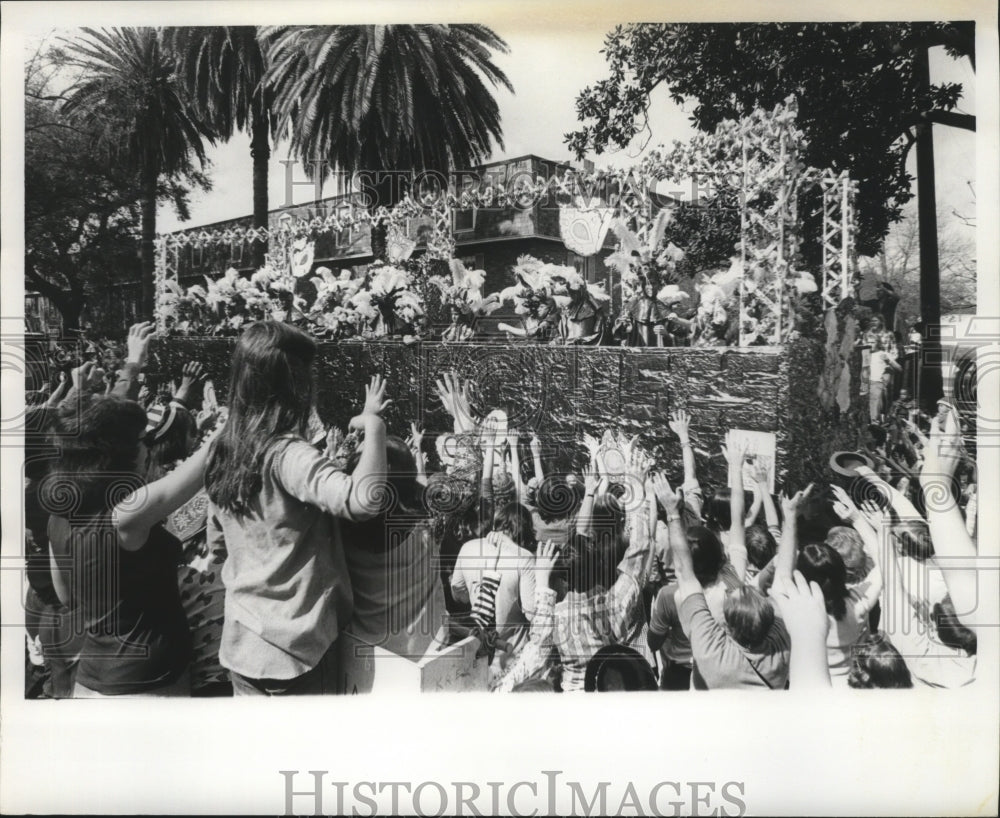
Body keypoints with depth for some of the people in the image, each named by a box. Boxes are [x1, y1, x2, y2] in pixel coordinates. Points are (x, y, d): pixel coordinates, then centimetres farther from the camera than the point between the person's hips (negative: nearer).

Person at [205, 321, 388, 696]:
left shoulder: (223, 450, 1)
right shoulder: (287, 454, -23)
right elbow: (362, 499, -40)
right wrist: (373, 424, -28)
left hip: (242, 639, 7)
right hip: (295, 646, -7)